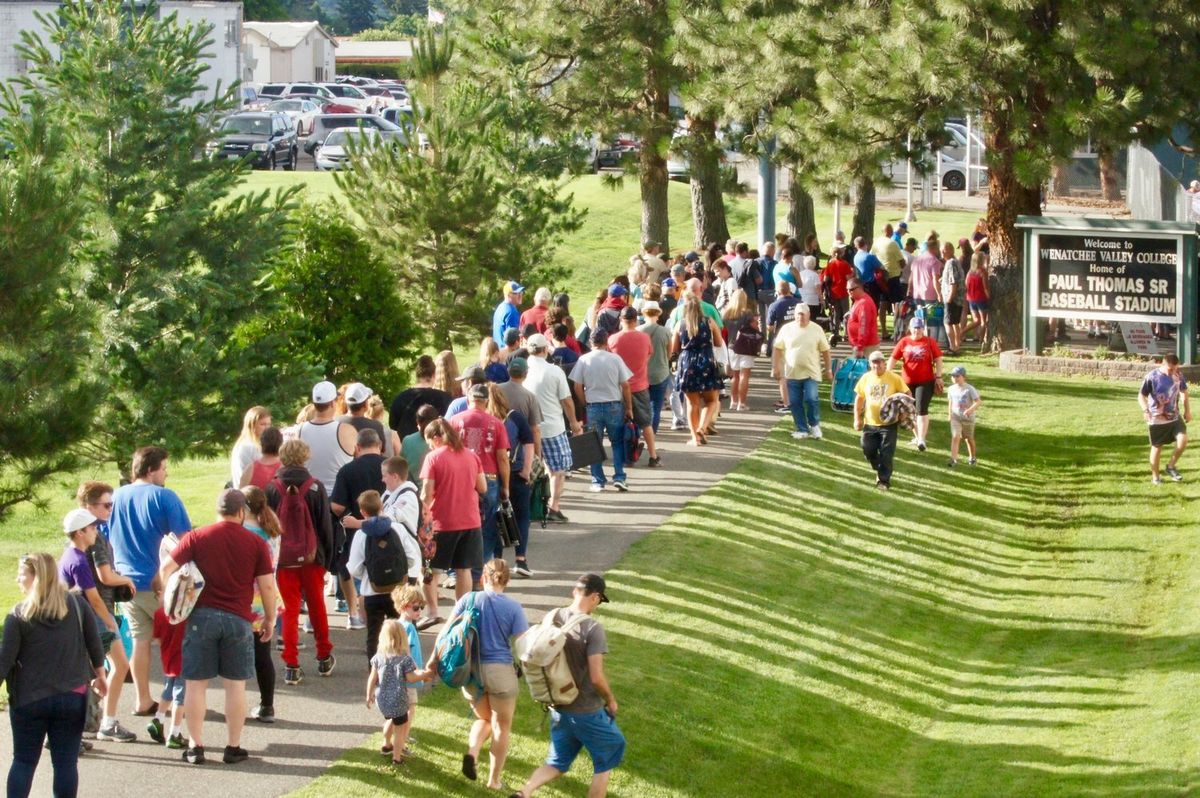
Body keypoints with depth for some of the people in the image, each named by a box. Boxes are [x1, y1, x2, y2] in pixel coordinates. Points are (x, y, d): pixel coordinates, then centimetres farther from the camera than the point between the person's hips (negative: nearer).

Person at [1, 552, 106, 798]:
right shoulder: (77, 605, -3)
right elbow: (94, 644, 5)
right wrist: (99, 676, 20)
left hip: (29, 700, -2)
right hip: (72, 697, 2)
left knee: (23, 761, 10)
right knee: (66, 762, 6)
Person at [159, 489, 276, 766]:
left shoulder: (197, 538, 1)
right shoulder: (256, 543, 1)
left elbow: (165, 569, -3)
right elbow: (267, 586, -1)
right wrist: (270, 618, 12)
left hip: (202, 616, 0)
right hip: (238, 619, 0)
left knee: (196, 683, 6)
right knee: (235, 685, 7)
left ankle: (195, 746, 7)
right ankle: (233, 747, 9)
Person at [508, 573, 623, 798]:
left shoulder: (552, 618, -3)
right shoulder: (593, 628, -21)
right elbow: (596, 677, -24)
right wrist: (611, 700, -5)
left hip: (558, 709, 6)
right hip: (588, 712, -6)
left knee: (557, 762, 19)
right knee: (605, 763, 16)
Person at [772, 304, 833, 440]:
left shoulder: (816, 329, 0)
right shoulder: (787, 329, 2)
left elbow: (825, 351, 6)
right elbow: (777, 349, 6)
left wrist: (828, 369, 5)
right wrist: (775, 367, 1)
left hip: (811, 373, -2)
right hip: (792, 373, 2)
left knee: (811, 399, -15)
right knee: (795, 403, 3)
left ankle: (814, 424, 10)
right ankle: (802, 430, 16)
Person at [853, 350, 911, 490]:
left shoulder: (894, 378, -7)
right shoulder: (866, 378, 2)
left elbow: (906, 395, 0)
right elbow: (859, 398, 11)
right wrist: (857, 418, 9)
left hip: (888, 423, -3)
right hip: (870, 423, 3)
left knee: (886, 454, -2)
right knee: (868, 450, 5)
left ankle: (884, 480, 9)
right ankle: (880, 471, 31)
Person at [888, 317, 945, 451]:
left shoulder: (929, 342, -1)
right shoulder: (904, 342, 3)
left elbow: (938, 359, 1)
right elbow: (893, 359, 3)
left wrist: (938, 377, -5)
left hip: (926, 381, -3)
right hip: (908, 382, 3)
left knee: (922, 409, -13)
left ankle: (921, 440, -13)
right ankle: (917, 436, 31)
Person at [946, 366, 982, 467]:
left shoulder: (969, 389, -14)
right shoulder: (951, 389, 2)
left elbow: (978, 401, -19)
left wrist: (970, 410, -33)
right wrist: (950, 414, 17)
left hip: (968, 417, -3)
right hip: (956, 417, 3)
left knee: (969, 438, 13)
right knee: (955, 437, -14)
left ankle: (973, 457, 34)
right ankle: (954, 459, -21)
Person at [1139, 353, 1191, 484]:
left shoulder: (1178, 375, -3)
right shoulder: (1152, 377, -16)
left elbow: (1184, 392, 14)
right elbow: (1141, 396, -12)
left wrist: (1187, 410, 13)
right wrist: (1145, 410, -29)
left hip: (1175, 416, 3)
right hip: (1157, 419, -3)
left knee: (1183, 441, -13)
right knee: (1157, 447, 6)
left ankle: (1171, 466, 10)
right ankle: (1155, 476, 23)